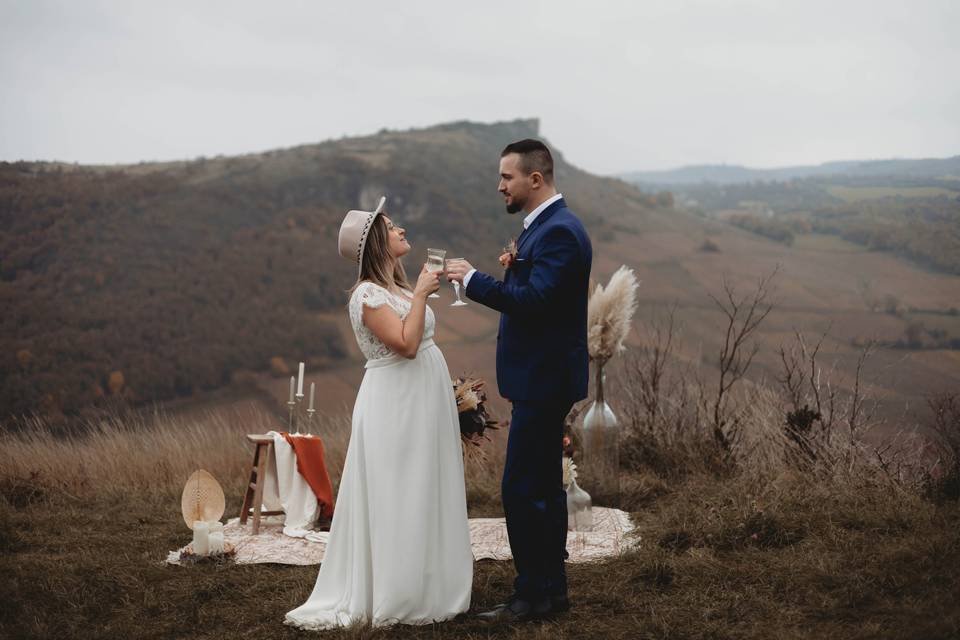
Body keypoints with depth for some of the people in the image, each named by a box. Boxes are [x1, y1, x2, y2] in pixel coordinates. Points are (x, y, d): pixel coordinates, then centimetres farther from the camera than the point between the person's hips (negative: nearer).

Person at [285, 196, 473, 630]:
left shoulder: (398, 286, 13)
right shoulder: (368, 294, -15)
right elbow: (406, 343, -24)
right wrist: (421, 294, -20)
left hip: (422, 405, 9)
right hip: (395, 406, -9)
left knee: (421, 498, 14)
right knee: (395, 501, -2)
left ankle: (421, 589, 23)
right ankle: (386, 598, 7)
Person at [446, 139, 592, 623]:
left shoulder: (559, 231, -18)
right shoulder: (545, 226, 15)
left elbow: (536, 299, -28)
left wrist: (473, 278, -21)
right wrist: (514, 269, 1)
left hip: (543, 380, -11)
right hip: (541, 377, 11)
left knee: (521, 488, -7)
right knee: (544, 486, 15)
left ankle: (532, 594, 1)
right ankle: (551, 588, 24)